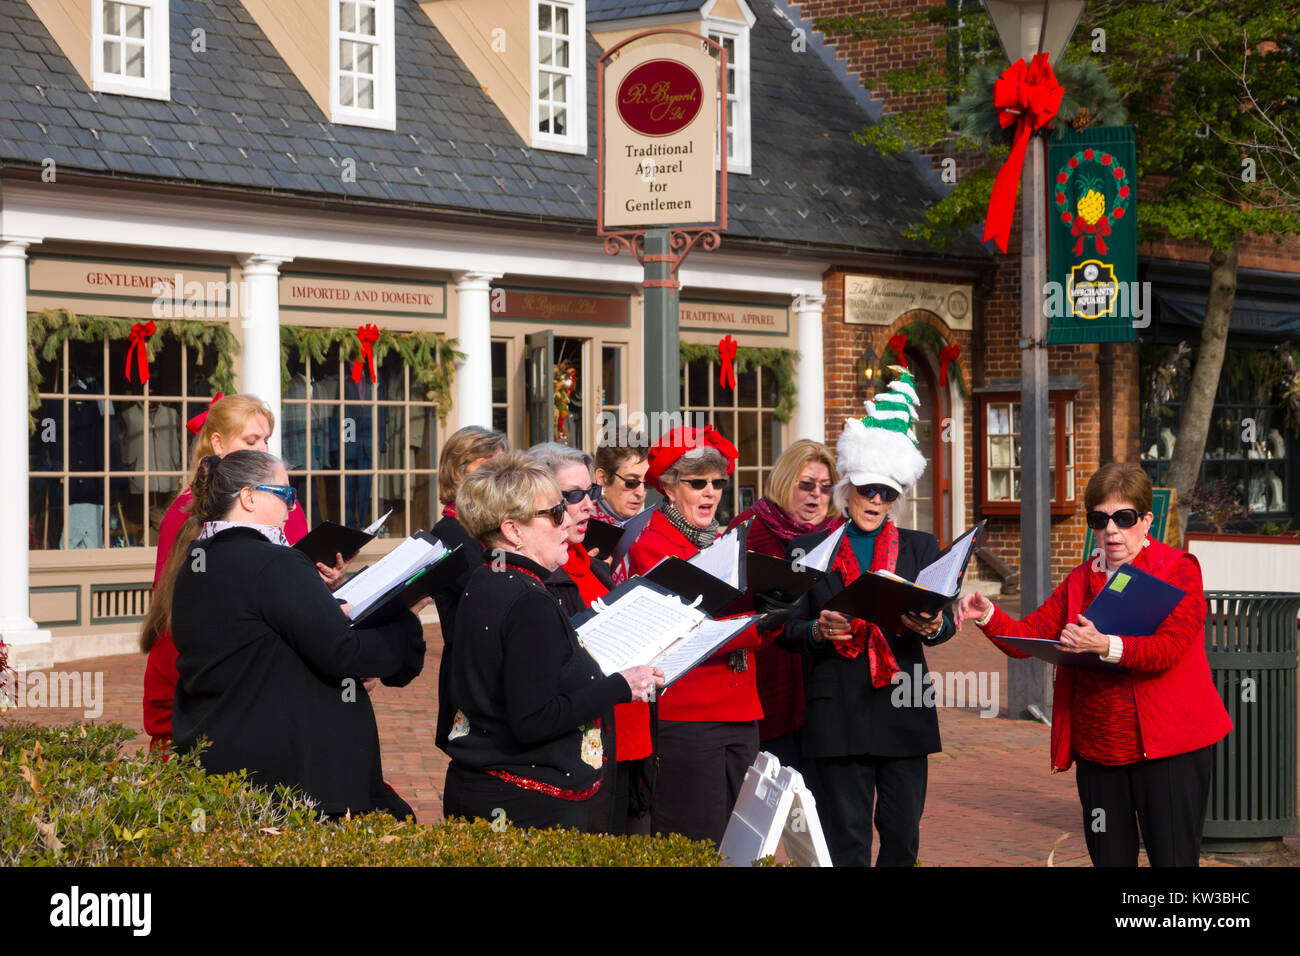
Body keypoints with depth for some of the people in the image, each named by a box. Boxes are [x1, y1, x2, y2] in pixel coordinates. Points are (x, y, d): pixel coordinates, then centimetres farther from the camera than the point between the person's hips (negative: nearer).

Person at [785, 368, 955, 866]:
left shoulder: (920, 547, 13)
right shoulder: (809, 548, 9)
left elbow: (945, 619, 4)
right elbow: (790, 626, 6)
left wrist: (934, 627, -19)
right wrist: (818, 630, -16)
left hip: (903, 708, 2)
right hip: (837, 710, -2)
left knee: (903, 833, 4)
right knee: (846, 838, -1)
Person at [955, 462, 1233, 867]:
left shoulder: (1178, 570, -2)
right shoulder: (1080, 581, 14)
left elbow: (1169, 647, -18)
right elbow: (1026, 637, 6)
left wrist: (1107, 645, -34)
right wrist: (988, 615, -14)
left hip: (1166, 747, -5)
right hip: (1097, 752, 5)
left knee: (1173, 859, -4)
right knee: (1109, 858, 10)